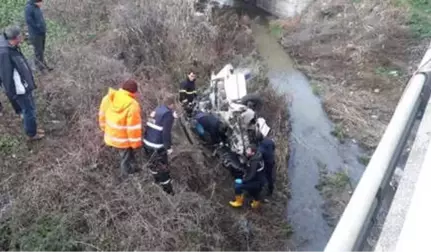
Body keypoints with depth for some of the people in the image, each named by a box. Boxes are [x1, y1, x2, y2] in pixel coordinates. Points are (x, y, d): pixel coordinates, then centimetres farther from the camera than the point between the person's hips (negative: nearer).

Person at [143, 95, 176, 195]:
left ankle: (157, 180, 49)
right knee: (163, 168, 6)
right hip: (157, 146, -8)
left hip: (147, 142, 8)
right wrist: (168, 147, -11)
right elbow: (166, 133, -20)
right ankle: (168, 190, 18)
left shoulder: (156, 110, 8)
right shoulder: (168, 114, -15)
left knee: (153, 163, 27)